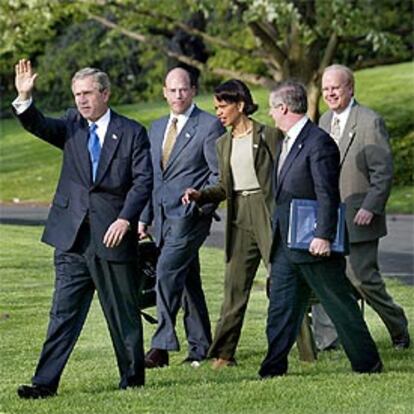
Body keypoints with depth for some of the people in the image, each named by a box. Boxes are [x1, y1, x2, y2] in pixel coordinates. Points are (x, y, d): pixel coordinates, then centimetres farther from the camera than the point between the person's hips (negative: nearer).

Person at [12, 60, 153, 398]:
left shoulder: (132, 133, 0)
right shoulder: (71, 126, 9)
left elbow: (143, 180, -5)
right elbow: (38, 126, -7)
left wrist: (125, 219, -17)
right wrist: (24, 97, -25)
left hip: (113, 236, -3)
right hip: (72, 238, 3)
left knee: (123, 311, 7)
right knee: (64, 312, 2)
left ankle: (133, 377, 21)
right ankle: (45, 381, 0)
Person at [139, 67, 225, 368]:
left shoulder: (210, 126, -4)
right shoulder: (157, 128, 18)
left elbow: (219, 174, -6)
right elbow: (150, 176, 21)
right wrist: (144, 217, 17)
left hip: (190, 214, -7)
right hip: (164, 216, 7)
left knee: (167, 270, -18)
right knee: (187, 280, 11)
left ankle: (162, 346, -19)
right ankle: (199, 347, 17)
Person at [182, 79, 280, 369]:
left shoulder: (268, 136, -4)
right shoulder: (224, 144, 14)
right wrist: (201, 195, 0)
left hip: (267, 214, -5)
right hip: (239, 218, 5)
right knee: (235, 286, 4)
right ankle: (224, 353, 6)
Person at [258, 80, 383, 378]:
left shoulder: (319, 143, -16)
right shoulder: (287, 141, 13)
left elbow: (328, 195, -20)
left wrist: (323, 236, -25)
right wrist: (277, 235, 20)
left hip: (313, 245, -9)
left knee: (341, 306, 2)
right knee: (281, 307, 6)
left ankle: (368, 364, 13)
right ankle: (274, 369, 9)